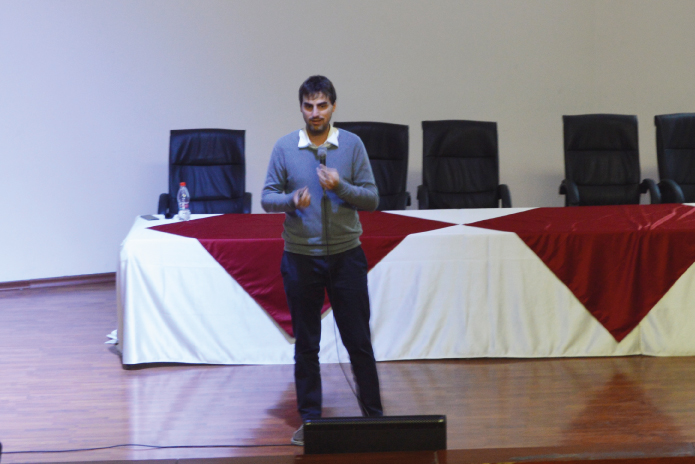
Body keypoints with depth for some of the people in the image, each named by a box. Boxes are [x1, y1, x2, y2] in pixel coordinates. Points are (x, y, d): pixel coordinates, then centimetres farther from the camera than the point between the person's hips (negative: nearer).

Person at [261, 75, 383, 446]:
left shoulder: (352, 144, -2)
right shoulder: (285, 147, -1)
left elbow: (372, 198, -1)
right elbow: (267, 197, 1)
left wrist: (340, 187, -19)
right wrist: (291, 201, -19)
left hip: (346, 256, 0)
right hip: (300, 258, 1)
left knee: (359, 341, 4)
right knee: (306, 345, 9)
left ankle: (374, 416, 15)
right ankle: (309, 420, 19)